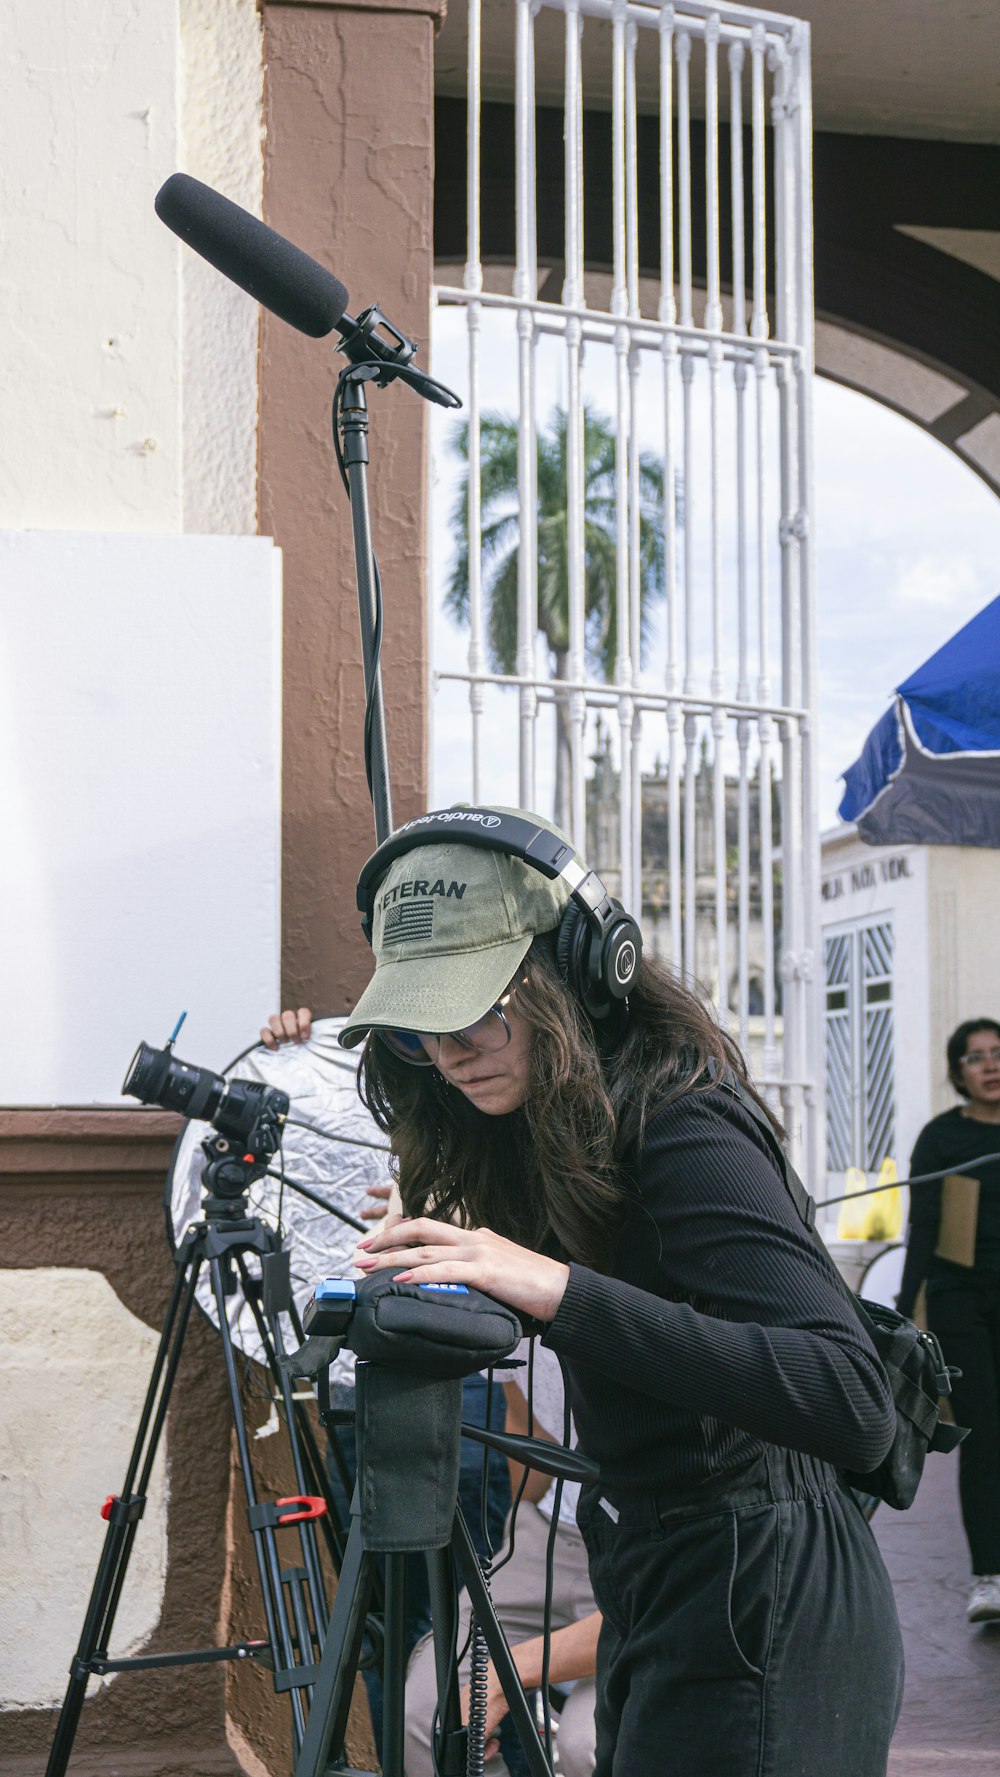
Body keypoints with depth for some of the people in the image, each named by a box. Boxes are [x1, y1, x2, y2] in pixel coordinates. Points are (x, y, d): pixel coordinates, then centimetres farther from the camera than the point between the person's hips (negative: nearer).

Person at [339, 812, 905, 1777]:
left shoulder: (679, 1125, -20)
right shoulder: (548, 1136, 7)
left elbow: (853, 1404, -32)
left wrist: (562, 1291, -37)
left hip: (762, 1614, -9)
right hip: (658, 1593, 9)